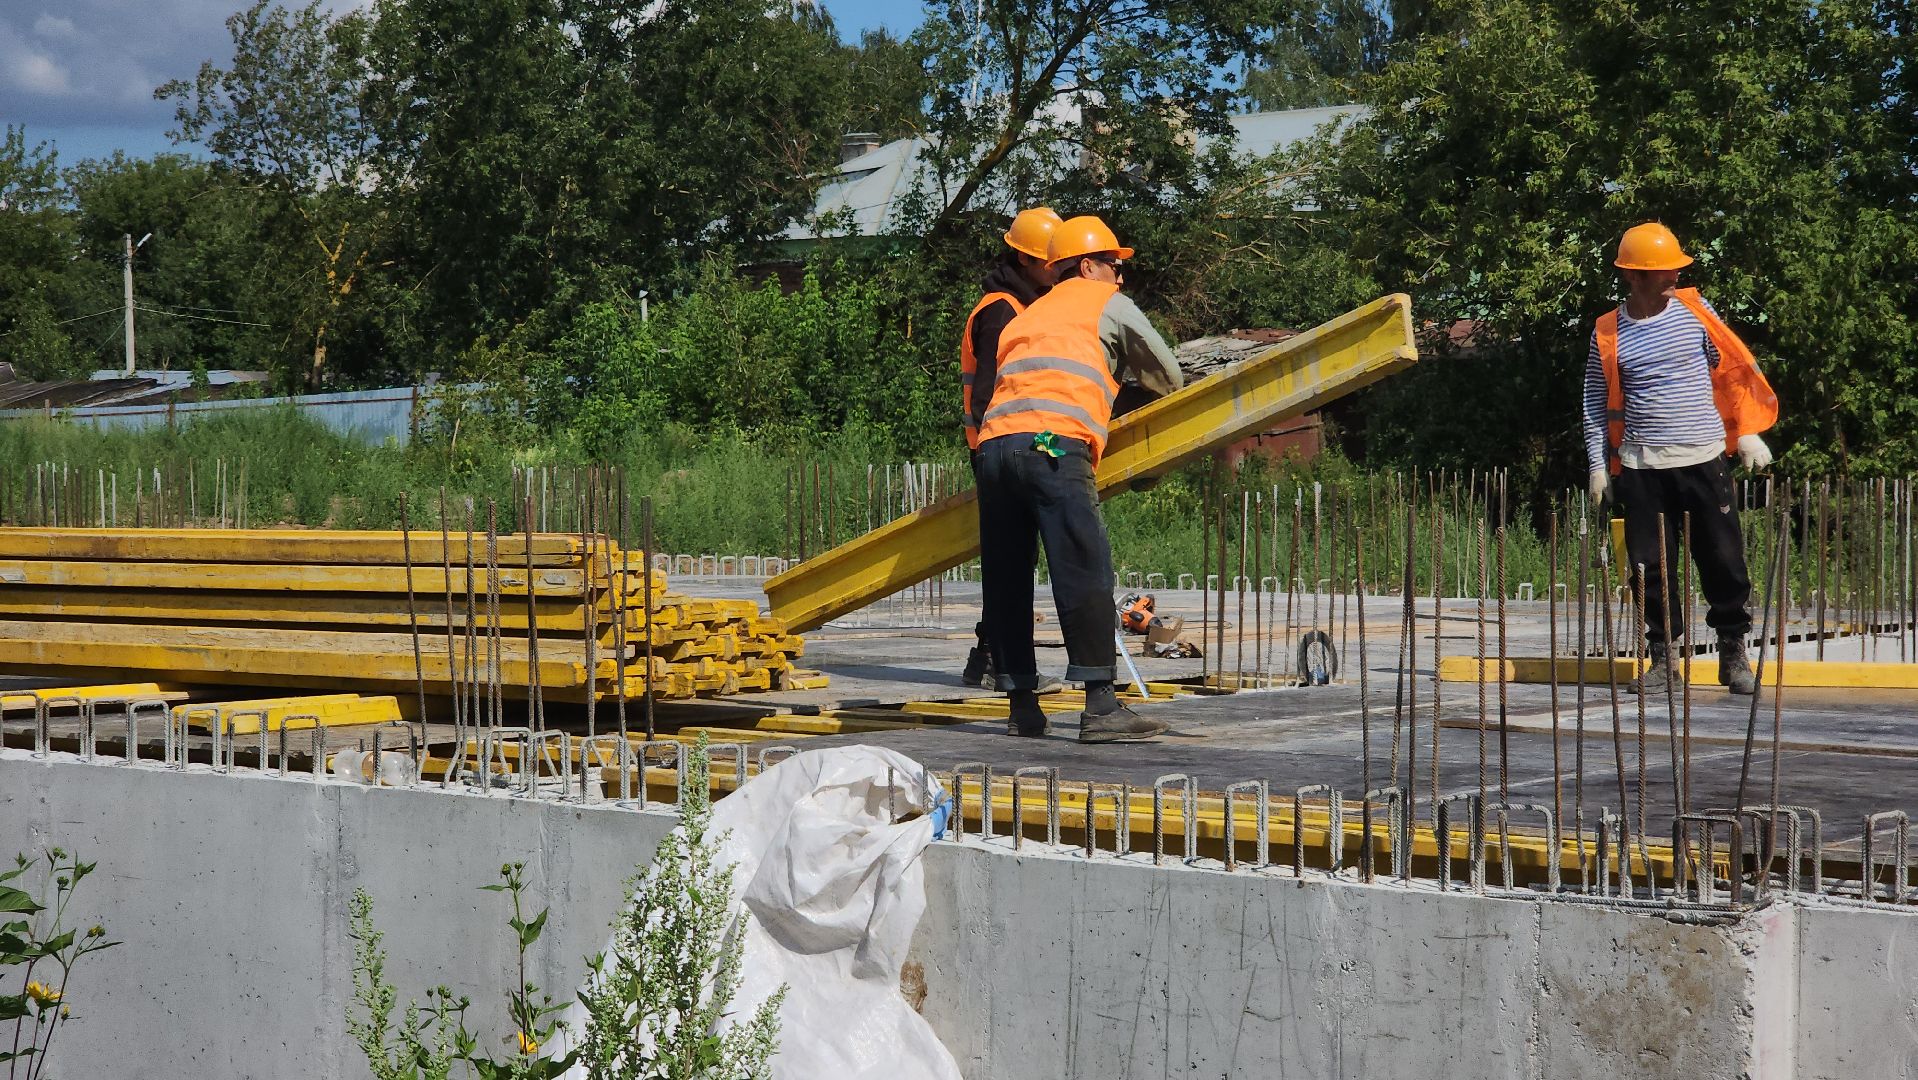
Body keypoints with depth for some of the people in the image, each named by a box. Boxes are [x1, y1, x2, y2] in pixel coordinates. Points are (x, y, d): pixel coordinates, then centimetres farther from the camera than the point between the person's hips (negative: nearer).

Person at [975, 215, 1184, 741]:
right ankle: (1101, 707, -15)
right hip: (1054, 444, -6)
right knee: (1085, 575, -9)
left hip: (994, 445, 6)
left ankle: (1022, 707, 12)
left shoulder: (1030, 314, 34)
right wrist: (1164, 391, 48)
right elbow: (1167, 374, 24)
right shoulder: (1107, 302, 18)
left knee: (1007, 580, 9)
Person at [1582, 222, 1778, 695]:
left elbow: (1736, 368, 9)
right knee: (1651, 567, 2)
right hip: (1642, 468, 0)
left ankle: (1734, 654, 11)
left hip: (1704, 460, 0)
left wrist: (1748, 432, 4)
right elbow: (1595, 403, 9)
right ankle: (1662, 657, 13)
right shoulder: (1608, 333, 1)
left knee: (1723, 559, -1)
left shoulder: (1693, 310, 2)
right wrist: (1598, 465, 4)